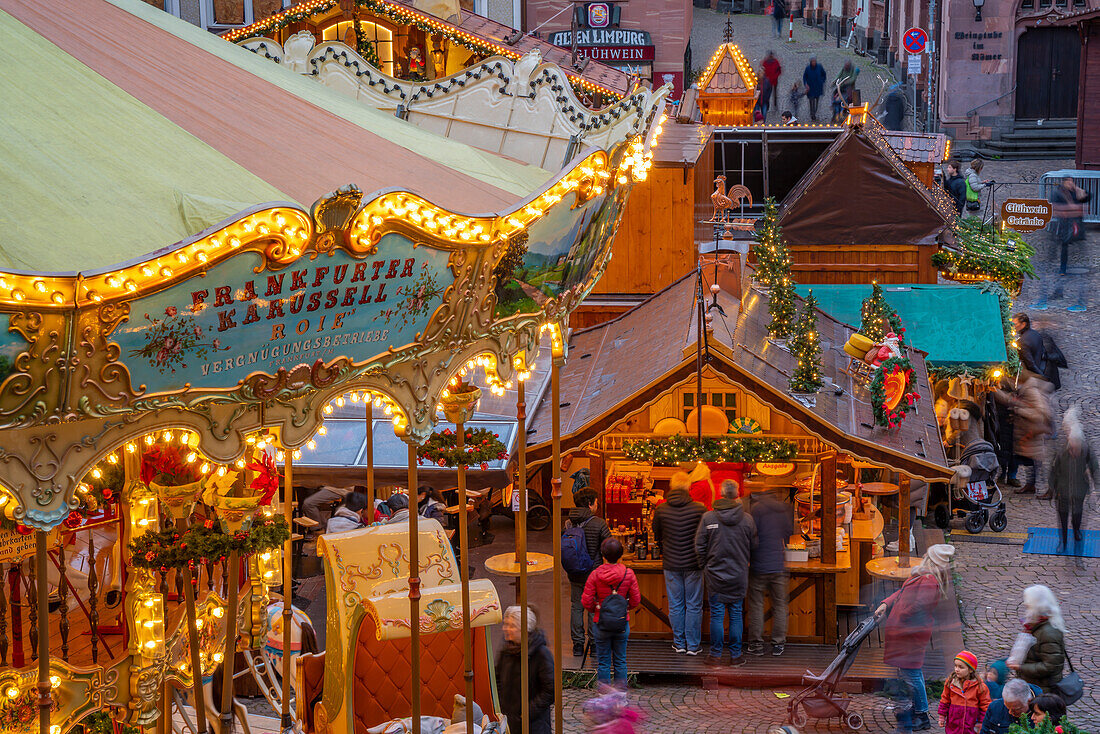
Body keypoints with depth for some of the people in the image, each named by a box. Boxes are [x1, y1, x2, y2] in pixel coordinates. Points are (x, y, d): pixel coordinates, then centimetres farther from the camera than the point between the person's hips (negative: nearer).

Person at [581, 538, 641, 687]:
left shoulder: (595, 575, -12)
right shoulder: (628, 574, -9)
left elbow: (586, 601, -8)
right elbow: (636, 601, -2)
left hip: (601, 623, -1)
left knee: (603, 662, 9)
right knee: (620, 660, 13)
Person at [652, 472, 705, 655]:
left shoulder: (660, 509, -6)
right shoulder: (698, 508, -11)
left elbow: (657, 536, 8)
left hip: (671, 564, 1)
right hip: (693, 564, -1)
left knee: (675, 605, 11)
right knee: (694, 606, 7)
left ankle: (679, 643, 18)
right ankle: (693, 645, 12)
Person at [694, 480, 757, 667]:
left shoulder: (708, 517, -9)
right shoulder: (747, 519, -5)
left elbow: (699, 547, -5)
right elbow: (753, 547, 4)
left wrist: (705, 566, 9)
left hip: (715, 574, -1)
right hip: (739, 575, 1)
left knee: (716, 615, 6)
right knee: (736, 615, 9)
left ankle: (715, 655, 10)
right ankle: (735, 655, 13)